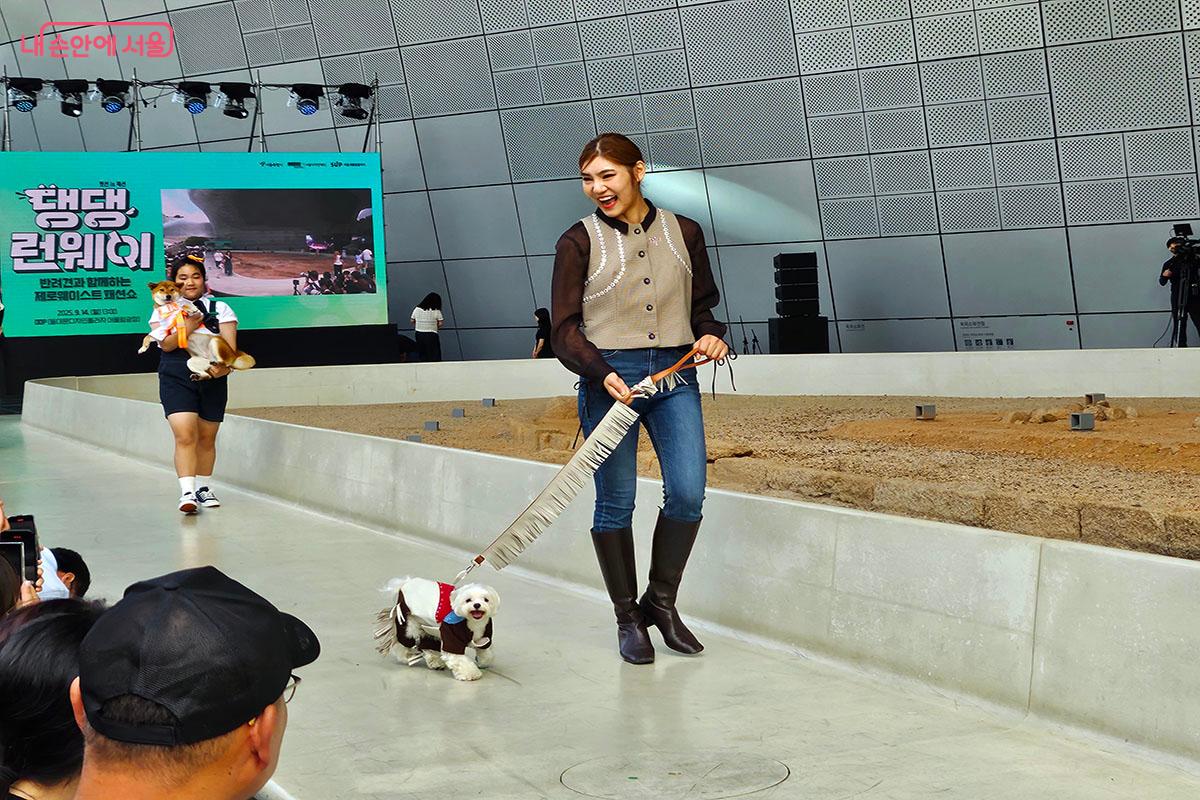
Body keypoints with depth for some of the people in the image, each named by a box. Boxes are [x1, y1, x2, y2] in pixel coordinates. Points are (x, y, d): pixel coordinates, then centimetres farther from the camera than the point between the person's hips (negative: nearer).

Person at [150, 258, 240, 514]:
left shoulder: (220, 309, 7)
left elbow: (230, 346, -2)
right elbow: (166, 344, -9)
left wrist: (224, 366, -21)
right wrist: (188, 326, -24)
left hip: (212, 381, 2)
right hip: (176, 380, -2)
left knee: (206, 438, 11)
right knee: (185, 436, -15)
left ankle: (203, 488, 26)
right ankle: (187, 492, -18)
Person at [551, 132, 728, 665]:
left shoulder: (683, 233, 9)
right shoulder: (579, 242, -1)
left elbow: (703, 303, 19)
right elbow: (565, 329, -5)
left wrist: (710, 333, -3)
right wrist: (602, 374, -20)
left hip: (675, 373, 3)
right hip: (609, 376, -2)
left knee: (688, 493, -6)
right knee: (615, 502, 1)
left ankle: (661, 601, 16)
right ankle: (627, 617, 17)